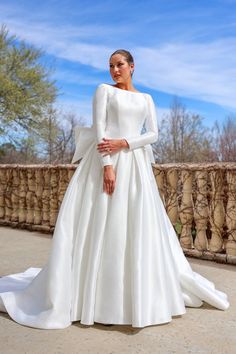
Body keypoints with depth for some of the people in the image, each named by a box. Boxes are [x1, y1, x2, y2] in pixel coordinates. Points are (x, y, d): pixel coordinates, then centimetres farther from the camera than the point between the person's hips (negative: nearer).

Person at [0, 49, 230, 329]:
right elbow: (99, 128, -5)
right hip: (105, 160, -3)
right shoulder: (103, 90, 7)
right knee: (99, 224, -6)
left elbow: (153, 134, 7)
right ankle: (90, 293, 4)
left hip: (135, 165, 3)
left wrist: (123, 143, -11)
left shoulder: (146, 99, 18)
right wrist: (107, 166, -17)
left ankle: (138, 293, 14)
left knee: (139, 227, 2)